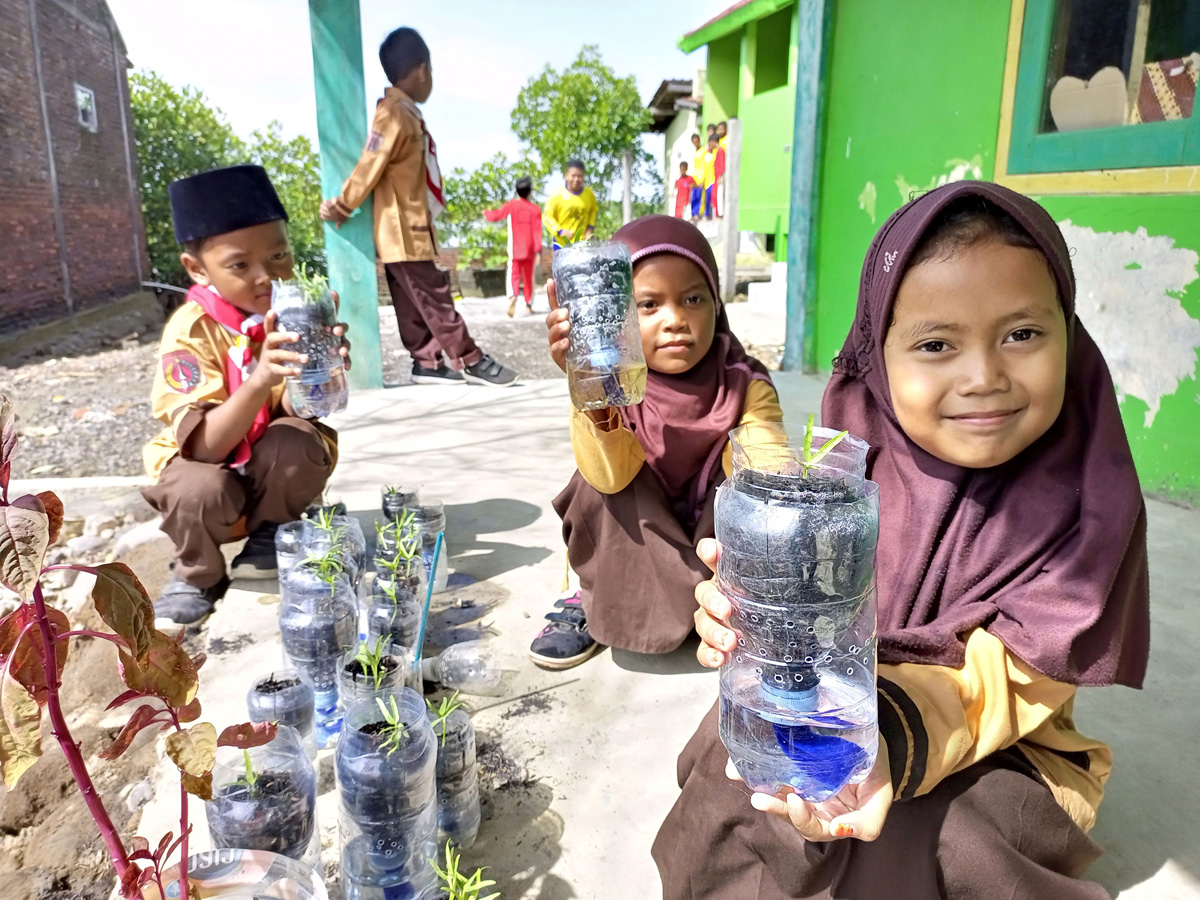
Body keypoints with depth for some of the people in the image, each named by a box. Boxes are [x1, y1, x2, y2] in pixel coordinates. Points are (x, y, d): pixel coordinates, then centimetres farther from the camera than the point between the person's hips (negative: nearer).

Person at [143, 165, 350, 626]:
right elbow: (206, 447, -31)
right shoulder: (191, 330, -22)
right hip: (211, 467, -2)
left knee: (295, 440, -30)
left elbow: (304, 410, -24)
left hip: (280, 473, 2)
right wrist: (258, 382, -47)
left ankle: (269, 537, 1)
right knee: (200, 489, -34)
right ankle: (198, 575, 0)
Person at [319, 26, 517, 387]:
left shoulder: (406, 114, 15)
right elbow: (369, 168, -17)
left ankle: (428, 363, 16)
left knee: (416, 302, 10)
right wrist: (341, 208, -8)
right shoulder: (394, 114, -16)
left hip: (411, 228, 9)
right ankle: (470, 360, 1)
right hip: (402, 231, -9)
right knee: (434, 297, -4)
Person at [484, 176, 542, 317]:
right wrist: (538, 250, -7)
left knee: (515, 274, -1)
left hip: (515, 249, -1)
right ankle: (529, 304, 19)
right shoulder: (535, 209, -2)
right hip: (530, 249, 1)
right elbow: (537, 231, -7)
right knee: (529, 276, 14)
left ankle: (513, 295, -30)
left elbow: (496, 216, 8)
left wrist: (486, 212, 30)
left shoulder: (511, 205, -2)